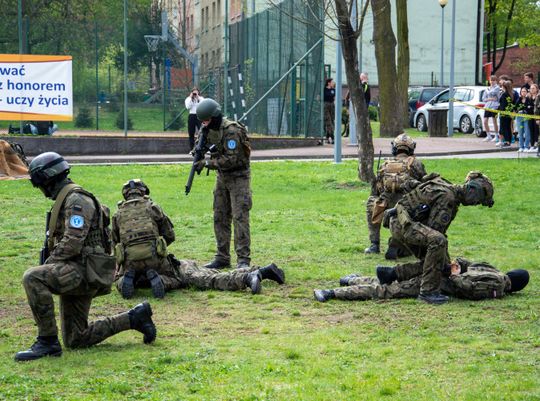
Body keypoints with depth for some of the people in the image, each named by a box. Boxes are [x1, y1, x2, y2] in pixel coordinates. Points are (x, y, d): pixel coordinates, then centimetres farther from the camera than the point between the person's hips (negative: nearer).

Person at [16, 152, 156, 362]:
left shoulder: (77, 199, -12)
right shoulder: (64, 199, 20)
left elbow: (72, 243, -22)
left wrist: (47, 266, -13)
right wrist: (48, 267, 11)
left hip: (84, 271, -10)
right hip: (76, 274, 10)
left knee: (32, 278, -30)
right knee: (75, 340, 11)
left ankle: (47, 341, -22)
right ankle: (134, 318, 18)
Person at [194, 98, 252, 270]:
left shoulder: (231, 131, -22)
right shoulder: (208, 129, 4)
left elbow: (232, 160, -25)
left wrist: (208, 163, -22)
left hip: (238, 176, -8)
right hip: (222, 176, 8)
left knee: (240, 217, -12)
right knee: (220, 217, 9)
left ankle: (243, 260, -12)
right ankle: (222, 258, 15)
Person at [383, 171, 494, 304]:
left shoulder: (453, 198, 14)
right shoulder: (446, 196, -19)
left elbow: (440, 230, 20)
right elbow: (434, 227, -21)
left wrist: (447, 260, 18)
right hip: (403, 222, -11)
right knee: (437, 241, -31)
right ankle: (428, 291, -26)